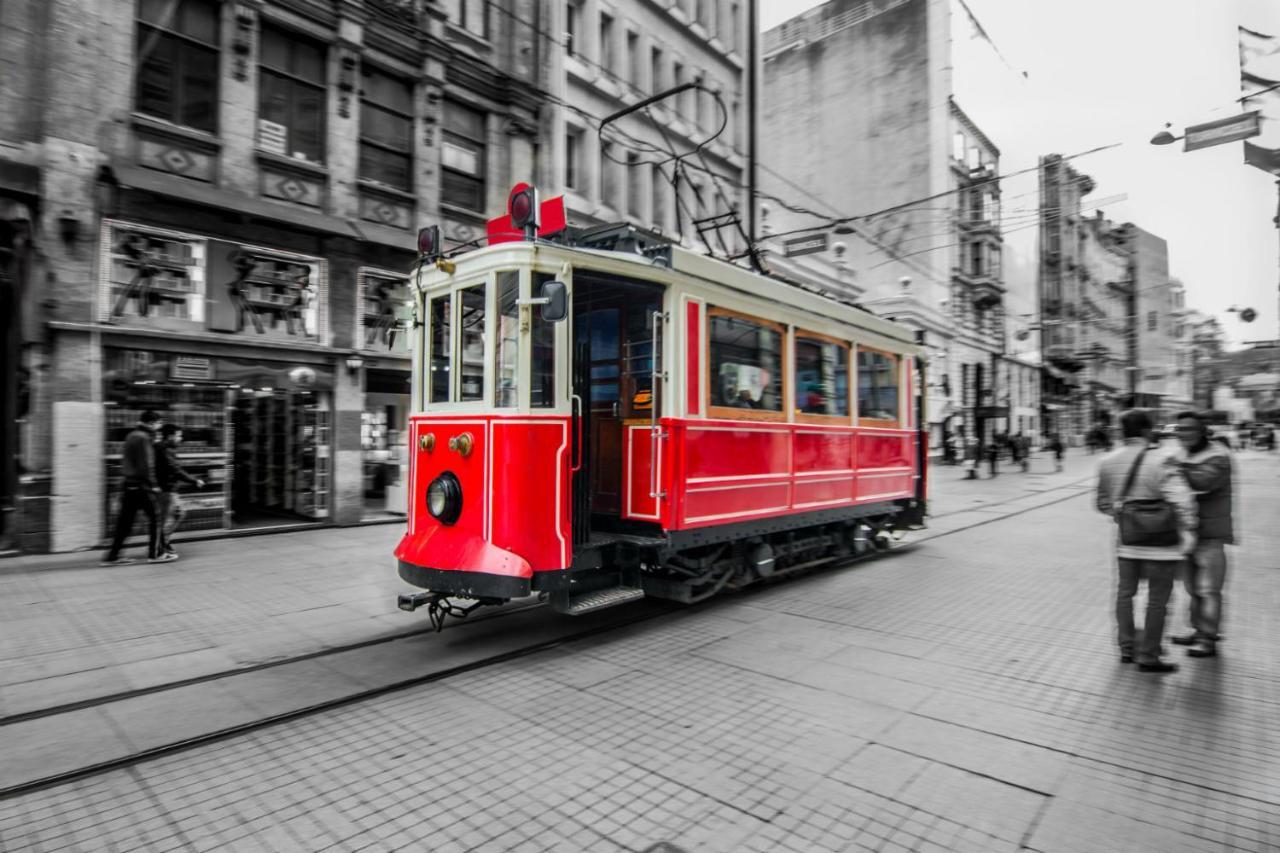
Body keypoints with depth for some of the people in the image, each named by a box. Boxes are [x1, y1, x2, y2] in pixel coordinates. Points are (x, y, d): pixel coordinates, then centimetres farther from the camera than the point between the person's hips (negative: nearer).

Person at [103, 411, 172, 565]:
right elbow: (146, 465, -18)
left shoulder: (131, 436, 15)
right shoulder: (143, 438, -14)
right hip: (141, 486, -9)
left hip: (129, 484, 9)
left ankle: (112, 557, 12)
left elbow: (125, 461, 20)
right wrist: (153, 484, -13)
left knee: (124, 522, 11)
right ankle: (154, 554, 5)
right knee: (154, 519, 0)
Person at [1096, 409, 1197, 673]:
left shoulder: (1107, 462, 2)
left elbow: (1103, 503, 10)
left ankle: (1126, 648, 26)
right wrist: (1188, 530, -14)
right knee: (1157, 599, 7)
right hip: (1160, 542, -5)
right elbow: (1181, 499, -24)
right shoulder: (1160, 461, -15)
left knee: (1125, 592, 17)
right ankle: (1148, 657, 13)